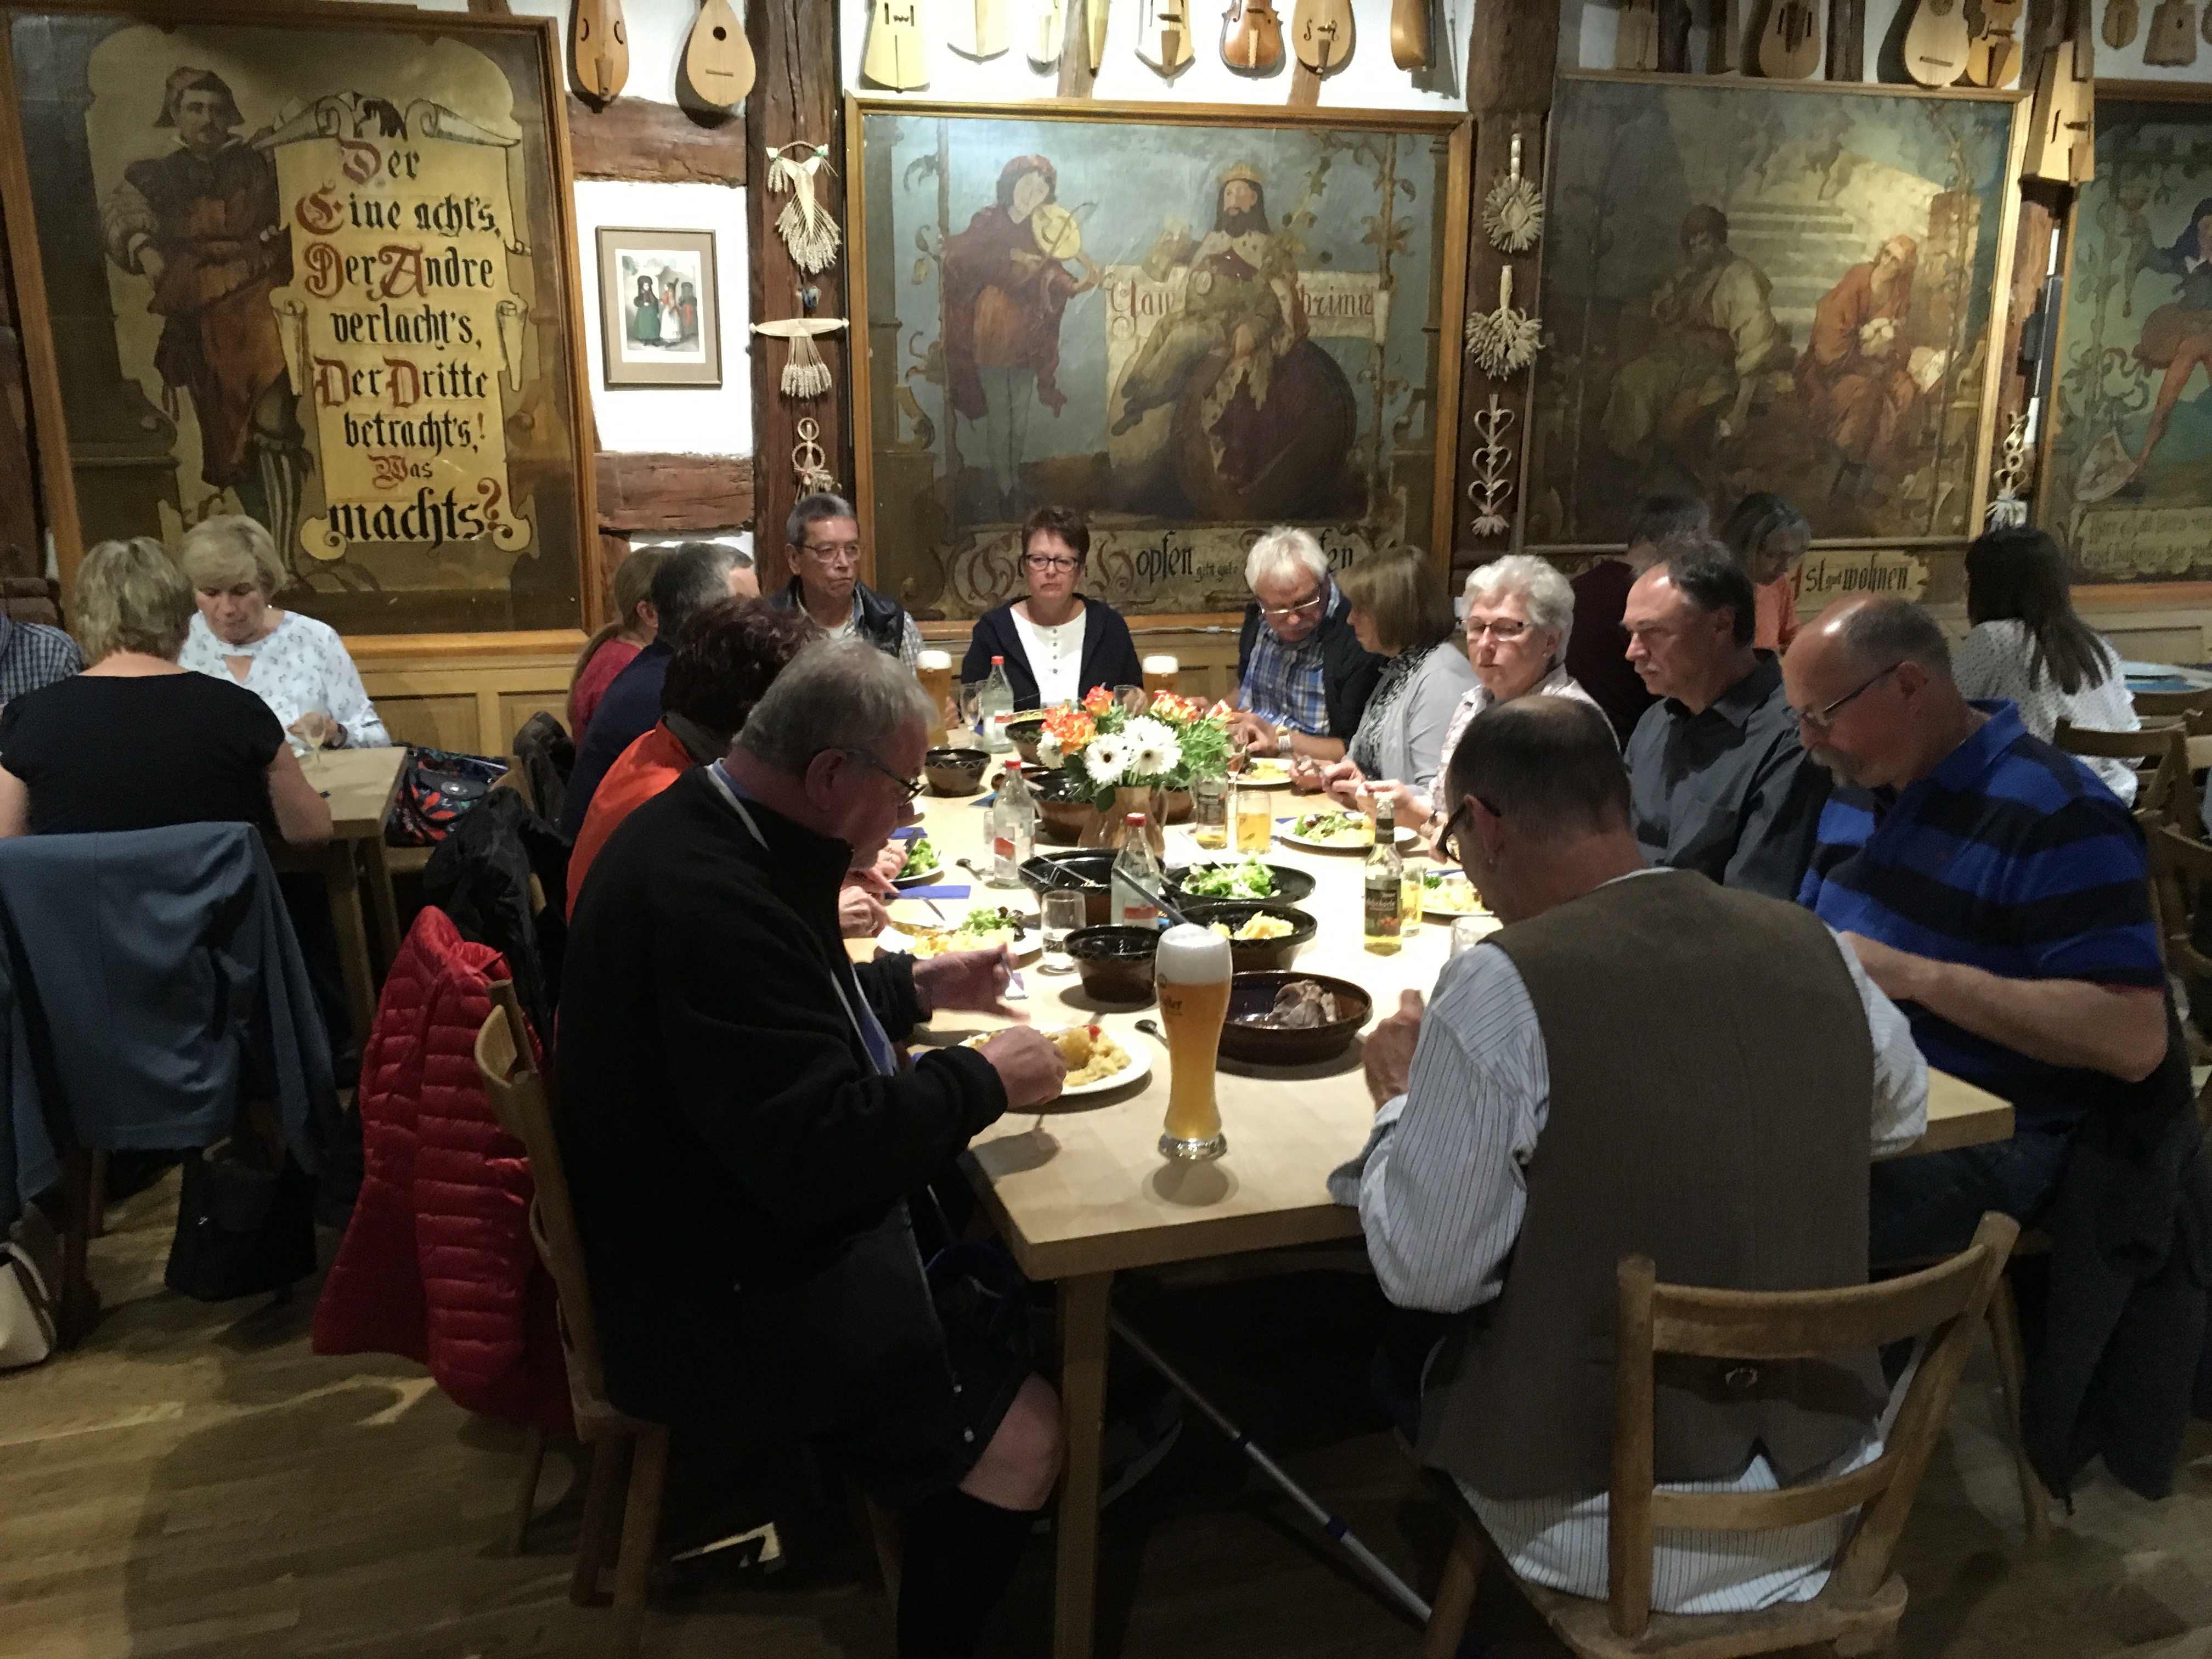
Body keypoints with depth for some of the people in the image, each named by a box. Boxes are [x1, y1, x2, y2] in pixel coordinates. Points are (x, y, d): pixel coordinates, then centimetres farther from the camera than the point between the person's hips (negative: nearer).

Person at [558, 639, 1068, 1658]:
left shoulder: (710, 830, 3)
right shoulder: (707, 899, -30)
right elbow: (821, 1151, -31)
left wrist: (914, 987, 14)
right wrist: (983, 1079, -18)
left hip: (743, 1220, 11)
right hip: (722, 1304, -11)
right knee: (1021, 1435, -13)